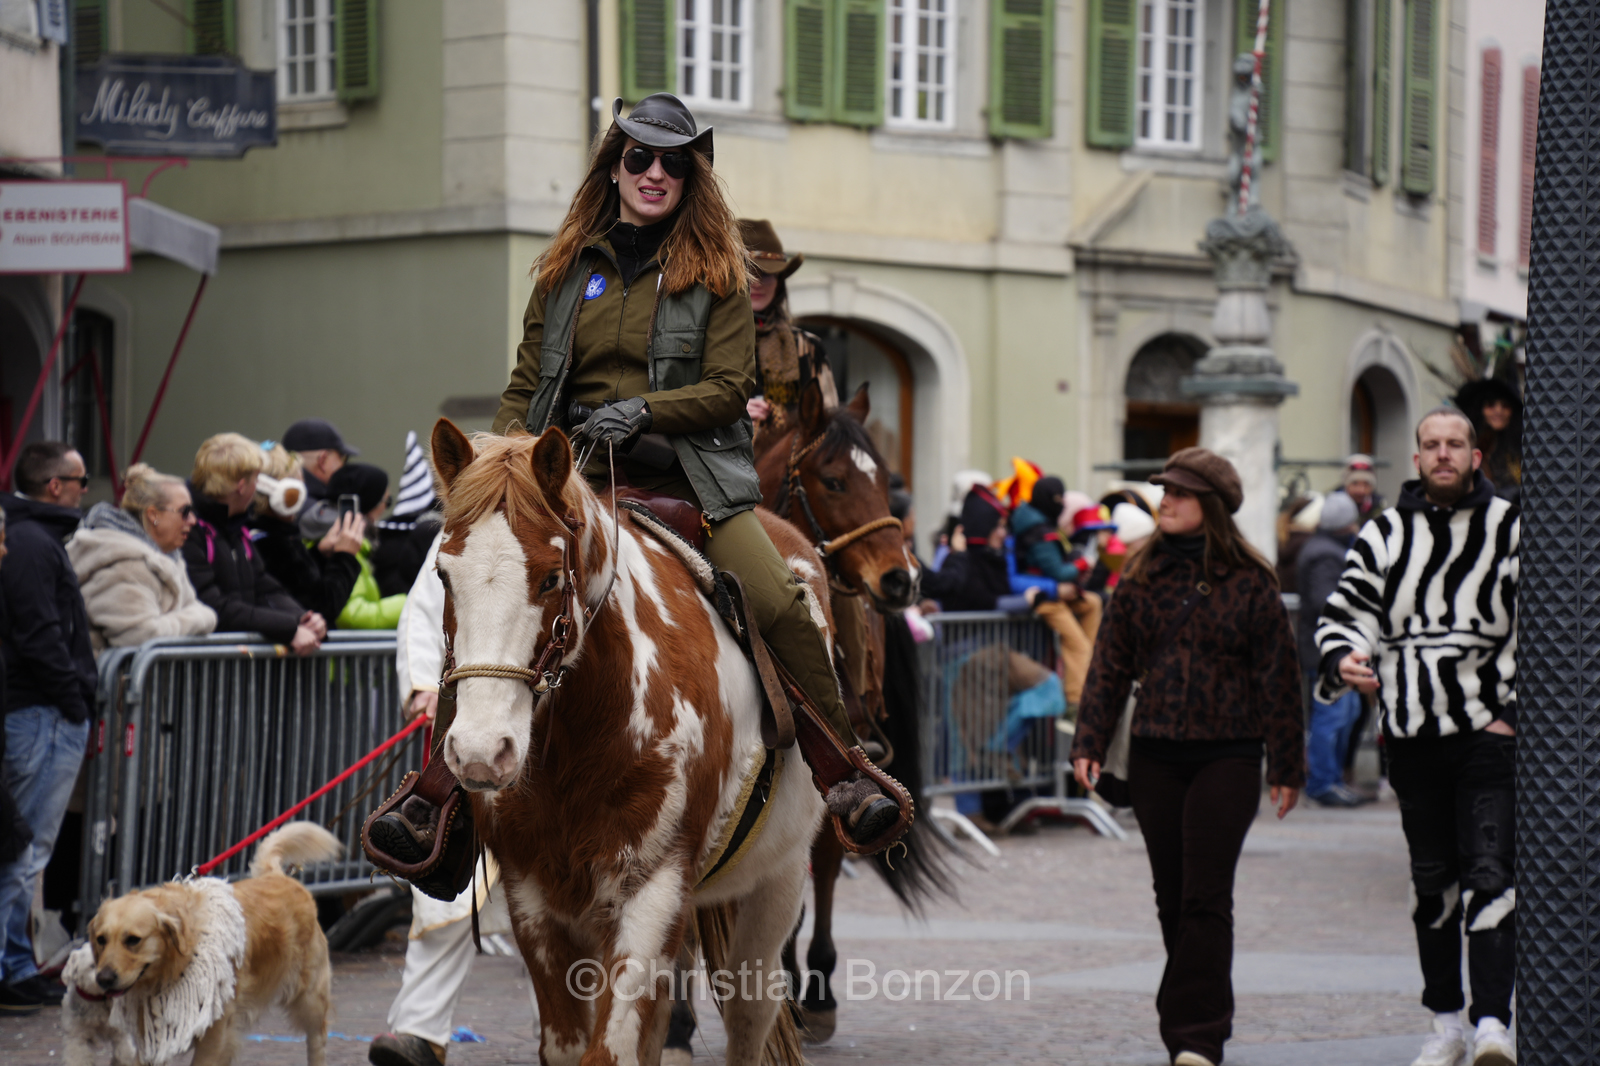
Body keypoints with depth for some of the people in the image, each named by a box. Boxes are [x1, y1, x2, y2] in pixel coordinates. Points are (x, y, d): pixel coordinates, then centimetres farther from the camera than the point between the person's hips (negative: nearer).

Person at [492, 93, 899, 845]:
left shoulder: (716, 272, 7)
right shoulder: (566, 269, 14)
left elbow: (729, 387, -2)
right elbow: (525, 384, 15)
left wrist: (642, 409, -18)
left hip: (689, 480, -2)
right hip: (580, 477, 2)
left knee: (780, 605, -22)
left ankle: (848, 780, -15)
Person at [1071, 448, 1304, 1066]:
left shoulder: (1249, 583, -3)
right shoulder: (1141, 576, 7)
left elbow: (1278, 678, 0)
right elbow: (1110, 664, 9)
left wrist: (1286, 768, -1)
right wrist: (1089, 743, 1)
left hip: (1226, 758, -4)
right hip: (1154, 756, 4)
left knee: (1205, 898, -8)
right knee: (1172, 896, 9)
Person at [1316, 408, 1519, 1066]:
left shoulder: (1511, 531, 3)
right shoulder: (1384, 535, 9)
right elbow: (1345, 612, 6)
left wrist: (1510, 706, -8)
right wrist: (1344, 658, -16)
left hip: (1491, 732, -3)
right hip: (1412, 735, 3)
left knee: (1490, 875, -13)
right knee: (1431, 882, 10)